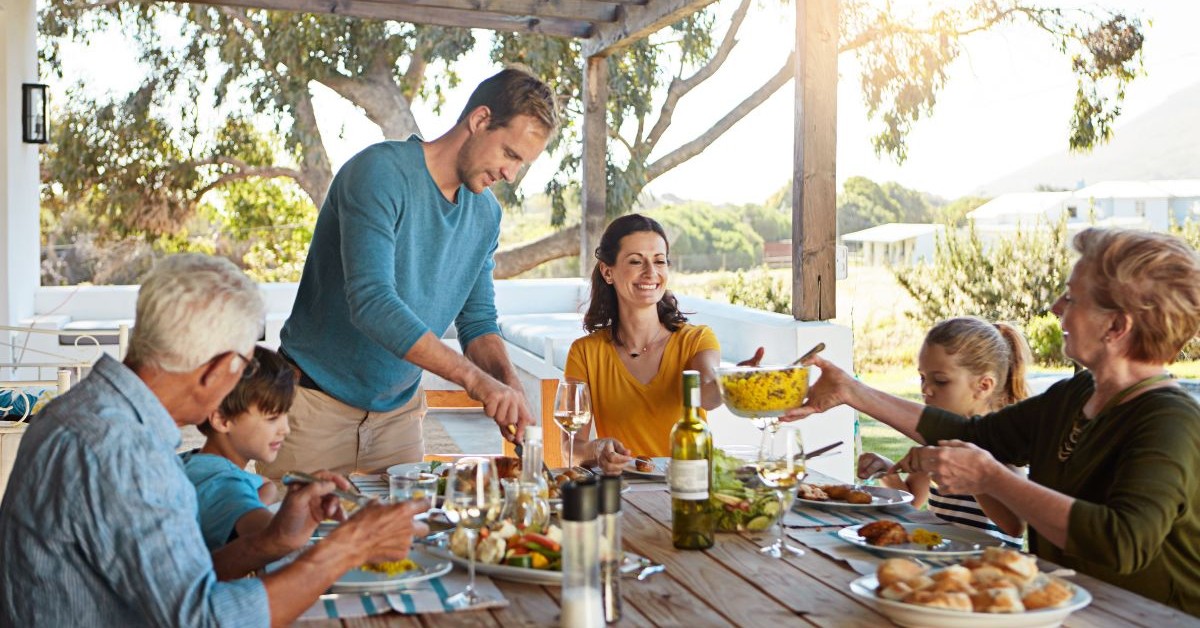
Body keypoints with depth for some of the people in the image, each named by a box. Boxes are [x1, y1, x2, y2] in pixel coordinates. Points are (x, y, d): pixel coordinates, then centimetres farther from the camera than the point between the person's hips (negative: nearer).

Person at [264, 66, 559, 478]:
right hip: (317, 402, -6)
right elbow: (371, 303, -30)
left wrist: (507, 381, -15)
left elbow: (477, 320, 7)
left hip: (398, 409, 6)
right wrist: (475, 379, -34)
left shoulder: (486, 214, 4)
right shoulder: (380, 172, -19)